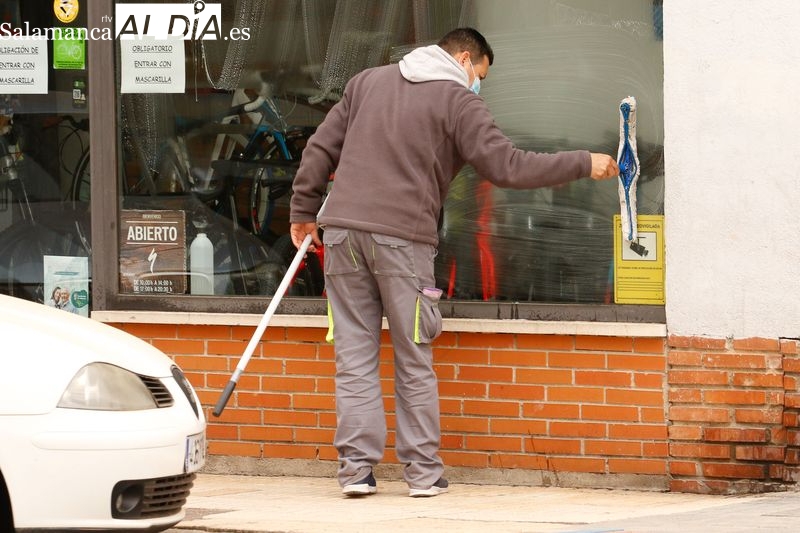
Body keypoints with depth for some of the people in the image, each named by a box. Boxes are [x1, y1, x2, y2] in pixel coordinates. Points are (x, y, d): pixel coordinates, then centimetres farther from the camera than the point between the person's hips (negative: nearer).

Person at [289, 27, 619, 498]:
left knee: (355, 358, 5)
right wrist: (583, 164, 0)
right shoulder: (458, 101, 1)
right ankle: (424, 472, 6)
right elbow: (508, 166, -7)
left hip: (342, 230, 4)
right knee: (414, 362, 5)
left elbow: (321, 149, 17)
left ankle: (357, 468, 1)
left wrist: (304, 210, 26)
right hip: (403, 238, -4)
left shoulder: (368, 82, 17)